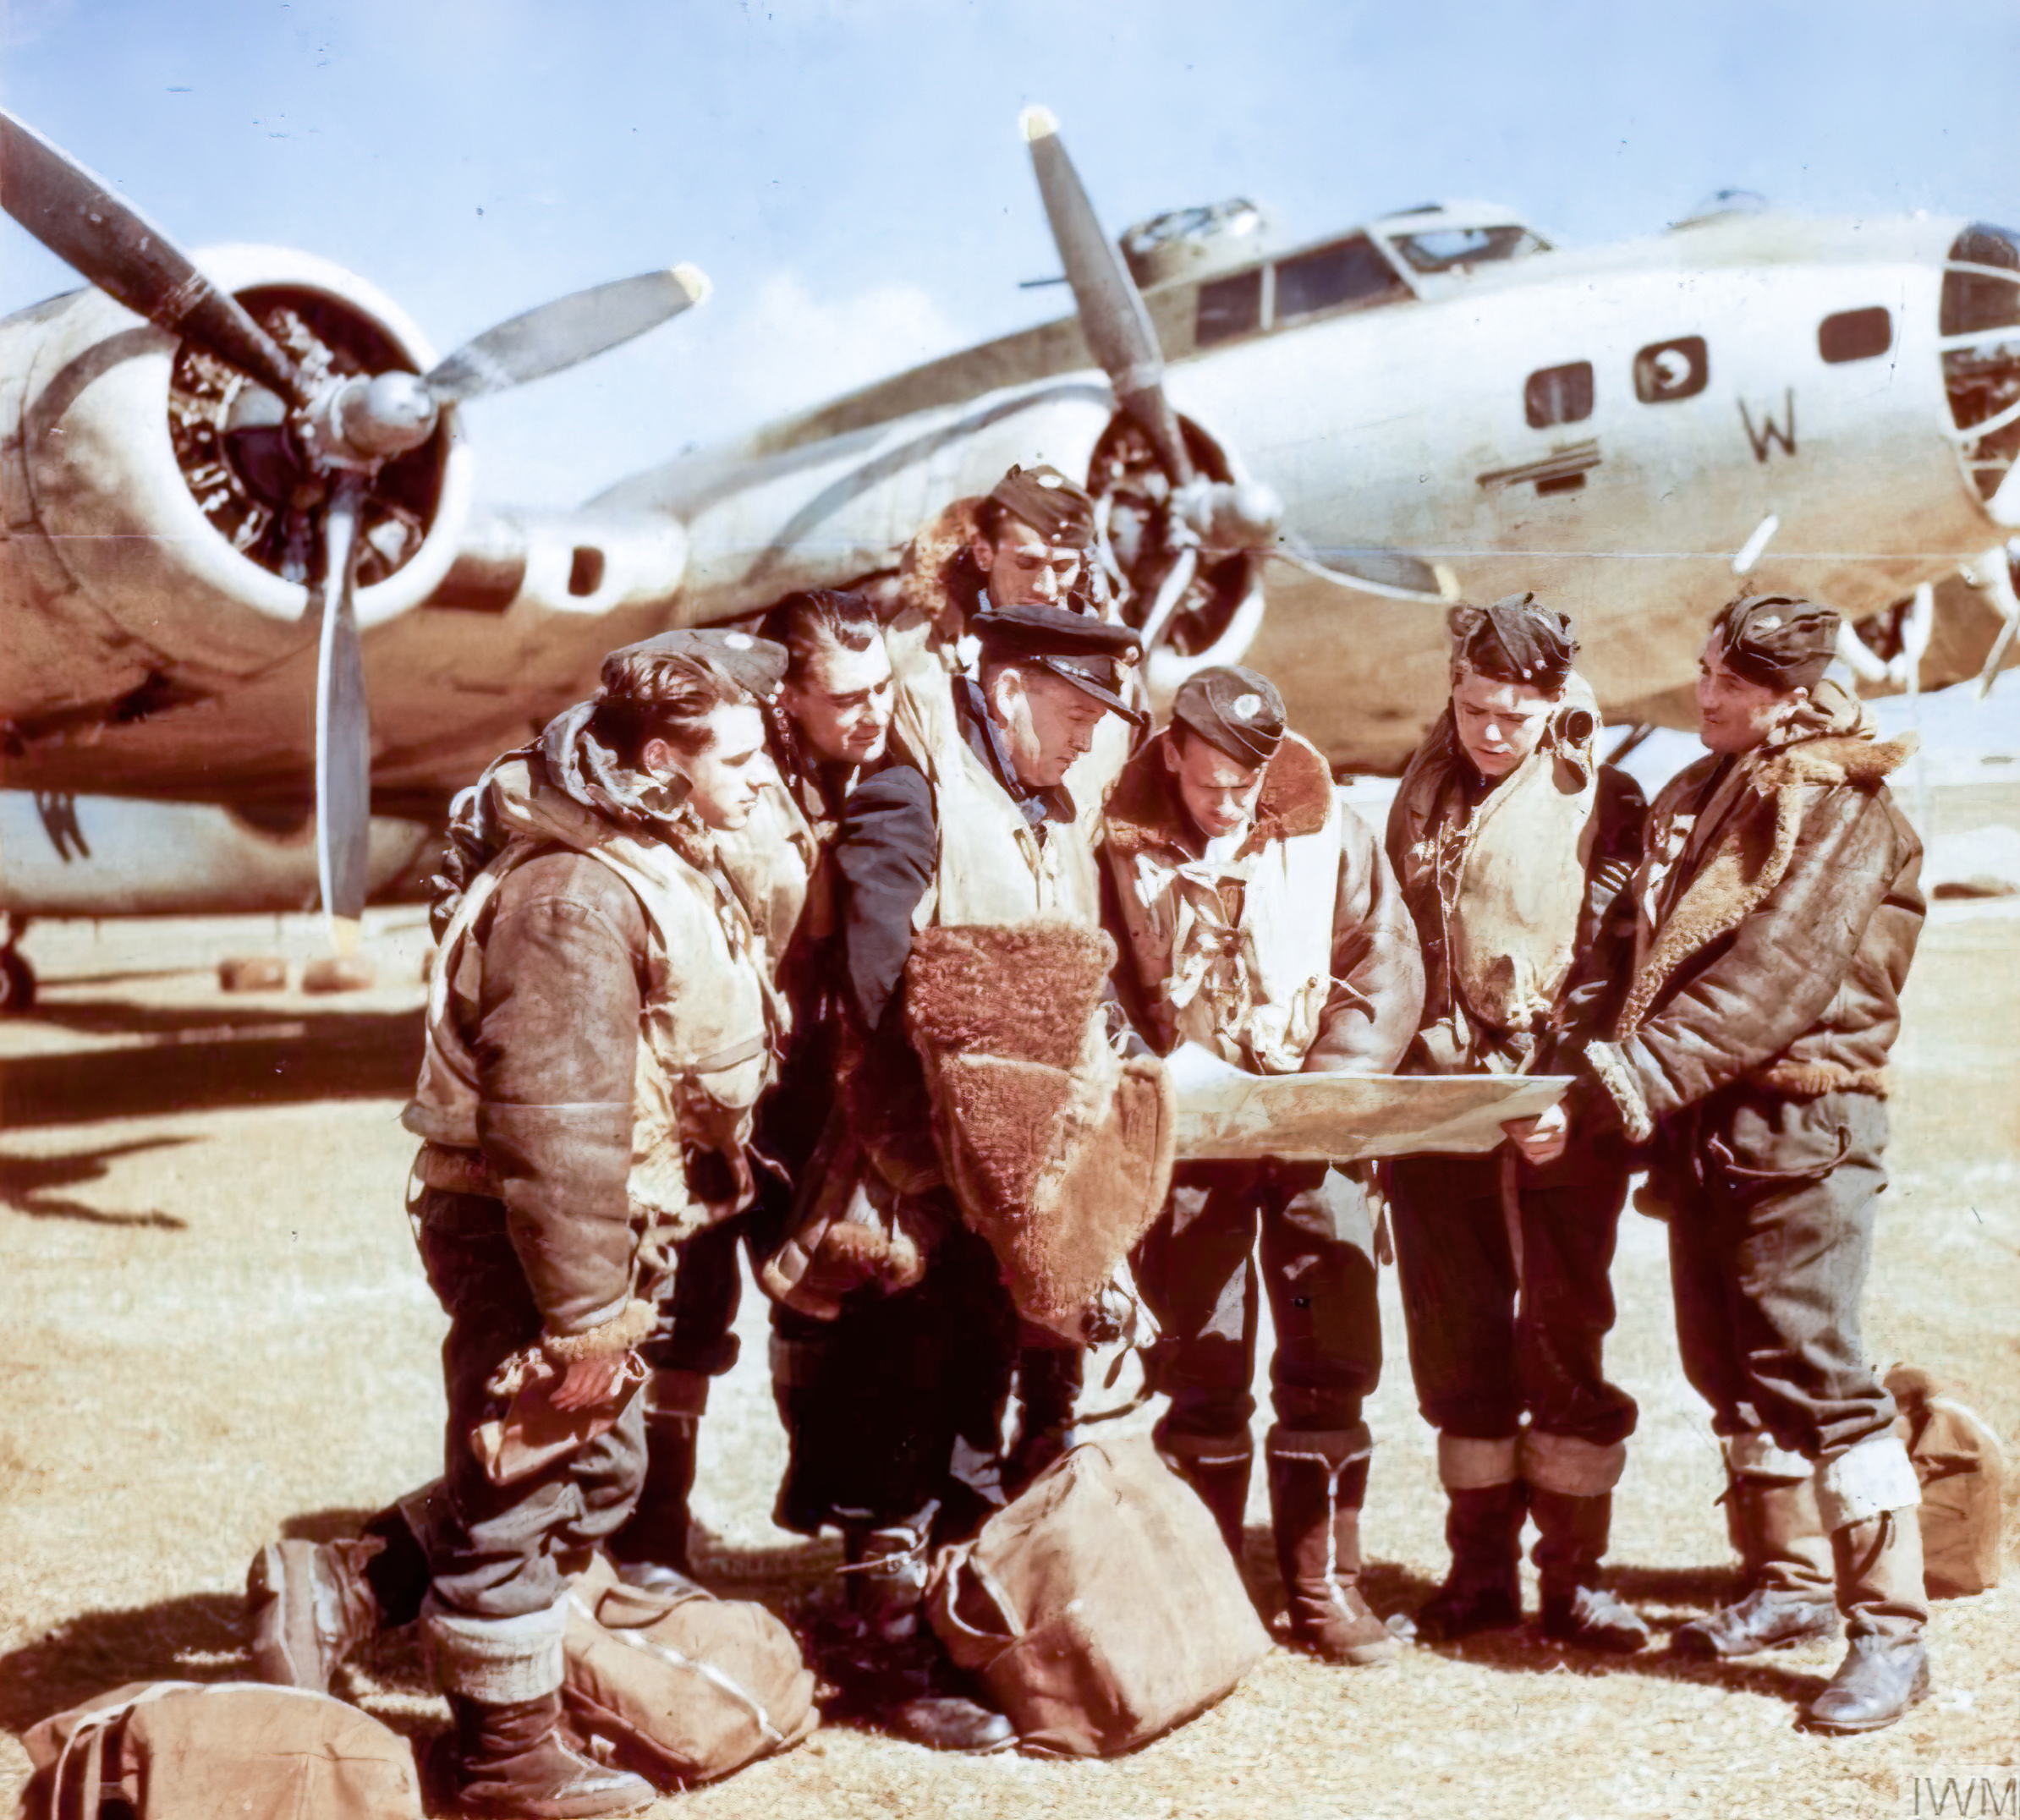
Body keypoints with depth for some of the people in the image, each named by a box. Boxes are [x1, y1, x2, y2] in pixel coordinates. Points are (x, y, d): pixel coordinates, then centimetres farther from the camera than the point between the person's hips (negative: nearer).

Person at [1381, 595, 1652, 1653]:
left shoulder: (1600, 802, -2)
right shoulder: (1423, 792, 12)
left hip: (1558, 1117, -4)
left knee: (1563, 1346, 2)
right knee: (1455, 1347, 9)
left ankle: (1573, 1576, 15)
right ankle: (1480, 1568, 22)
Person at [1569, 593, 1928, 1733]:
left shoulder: (1841, 805, -9)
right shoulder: (1699, 796, 17)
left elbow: (1780, 972, -21)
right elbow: (1654, 952, 16)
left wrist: (1649, 1072, -25)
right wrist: (1618, 1066, 3)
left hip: (1800, 1123, -8)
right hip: (1702, 1126, 8)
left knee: (1814, 1373, -9)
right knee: (1731, 1369, 14)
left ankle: (1893, 1633, 0)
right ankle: (1782, 1585, 28)